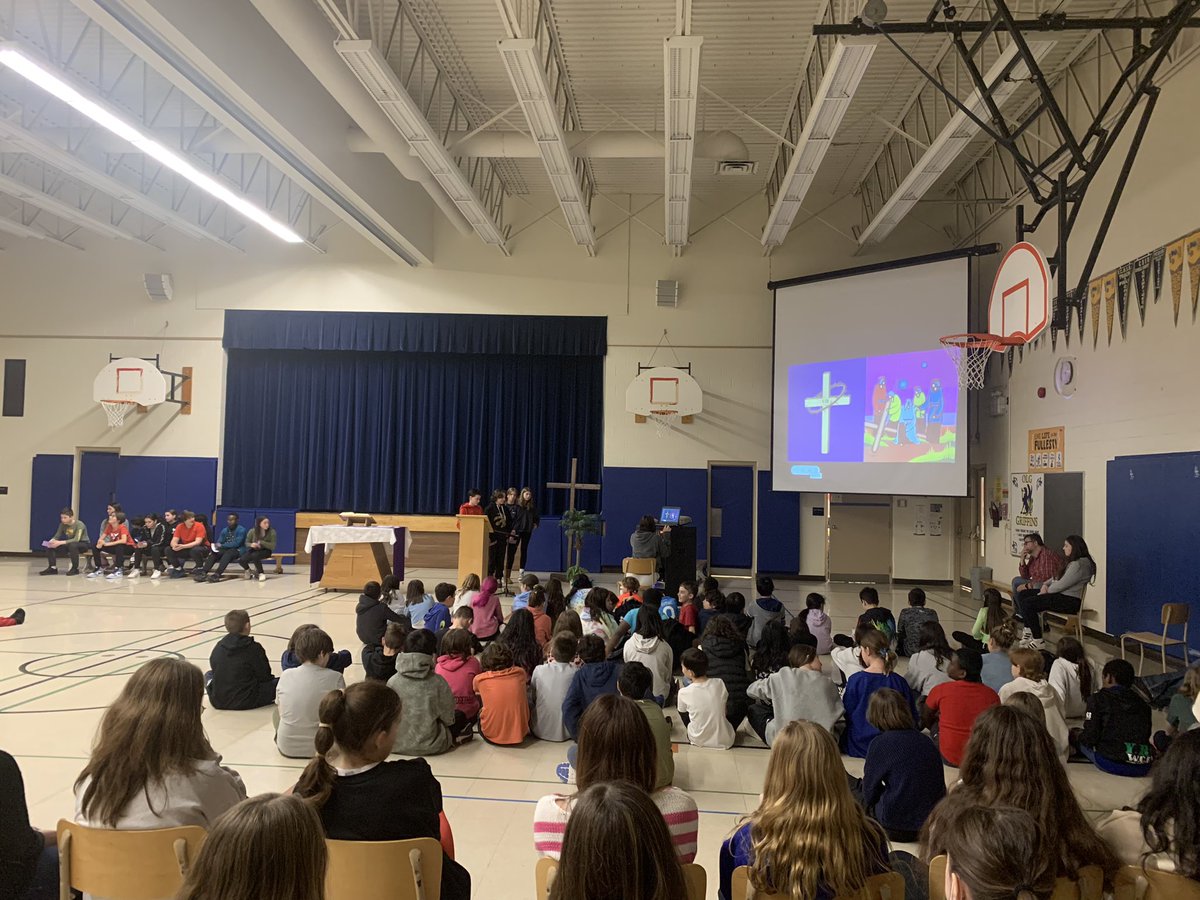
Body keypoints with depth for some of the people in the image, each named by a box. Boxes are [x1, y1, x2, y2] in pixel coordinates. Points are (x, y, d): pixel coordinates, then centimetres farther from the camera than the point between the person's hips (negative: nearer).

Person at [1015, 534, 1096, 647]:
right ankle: (1029, 632, 6)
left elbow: (1061, 585, -21)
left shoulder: (1079, 565, -18)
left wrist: (1047, 590, -5)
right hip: (1061, 595, 11)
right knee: (1022, 595, 6)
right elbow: (1057, 578, 22)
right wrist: (1045, 585, 3)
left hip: (1069, 600, -11)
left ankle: (1038, 642, -14)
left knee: (1027, 604, -21)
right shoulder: (1071, 562, 17)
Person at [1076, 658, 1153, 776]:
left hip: (1111, 763, -5)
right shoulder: (1143, 704, 13)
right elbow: (1146, 736, 16)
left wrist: (1080, 736, 19)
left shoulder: (1098, 699, 0)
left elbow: (1090, 738, -4)